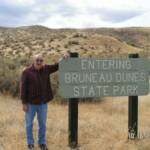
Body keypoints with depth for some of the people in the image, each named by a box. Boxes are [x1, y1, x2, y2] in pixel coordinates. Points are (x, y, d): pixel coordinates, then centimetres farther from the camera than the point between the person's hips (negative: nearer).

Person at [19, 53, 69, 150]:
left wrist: (64, 58, -19)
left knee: (42, 124, 13)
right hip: (31, 103, -3)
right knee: (29, 124, 9)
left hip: (43, 103, 3)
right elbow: (23, 88, -12)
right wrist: (24, 103, -14)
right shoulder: (27, 72, -12)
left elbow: (57, 66, 2)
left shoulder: (46, 69, 1)